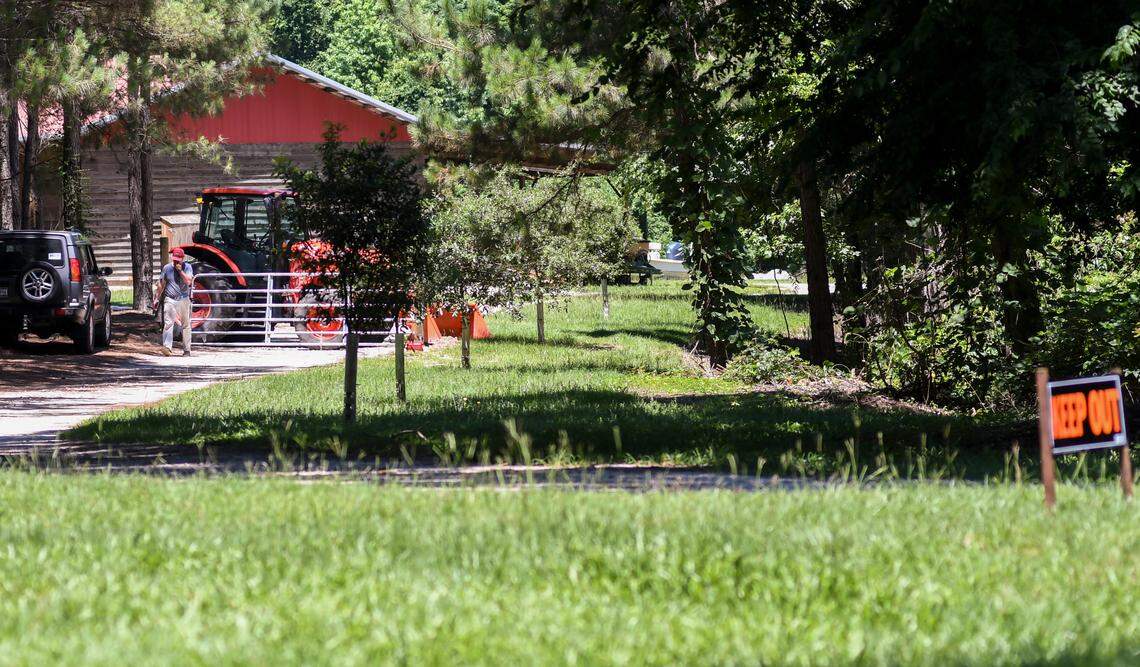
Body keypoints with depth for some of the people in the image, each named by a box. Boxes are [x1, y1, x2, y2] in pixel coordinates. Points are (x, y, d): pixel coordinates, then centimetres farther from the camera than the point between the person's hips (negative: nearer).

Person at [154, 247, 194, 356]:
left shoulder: (187, 267, 0)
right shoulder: (167, 268, 5)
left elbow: (188, 281, -15)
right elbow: (161, 284, 14)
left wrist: (180, 270, -18)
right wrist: (157, 298, 15)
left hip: (183, 299, 0)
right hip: (169, 299, 0)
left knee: (186, 325, 4)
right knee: (168, 323, -15)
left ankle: (186, 349, 11)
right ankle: (167, 347, -25)